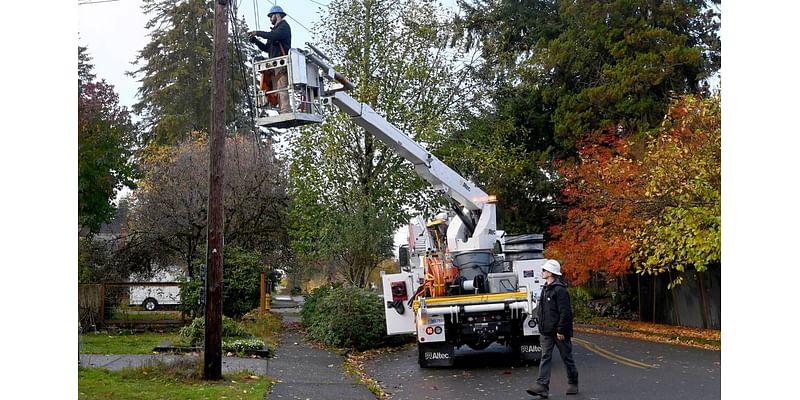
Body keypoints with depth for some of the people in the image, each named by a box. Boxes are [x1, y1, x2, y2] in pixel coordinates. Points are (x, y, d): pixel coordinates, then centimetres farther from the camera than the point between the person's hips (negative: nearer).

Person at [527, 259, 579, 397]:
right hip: (546, 331, 8)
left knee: (567, 357, 7)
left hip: (559, 331, -8)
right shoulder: (545, 288, 13)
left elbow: (565, 312, -19)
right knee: (545, 357, -2)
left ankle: (573, 384, 21)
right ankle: (542, 386, -8)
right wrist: (542, 328, 17)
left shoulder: (559, 289, -15)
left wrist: (561, 330, -21)